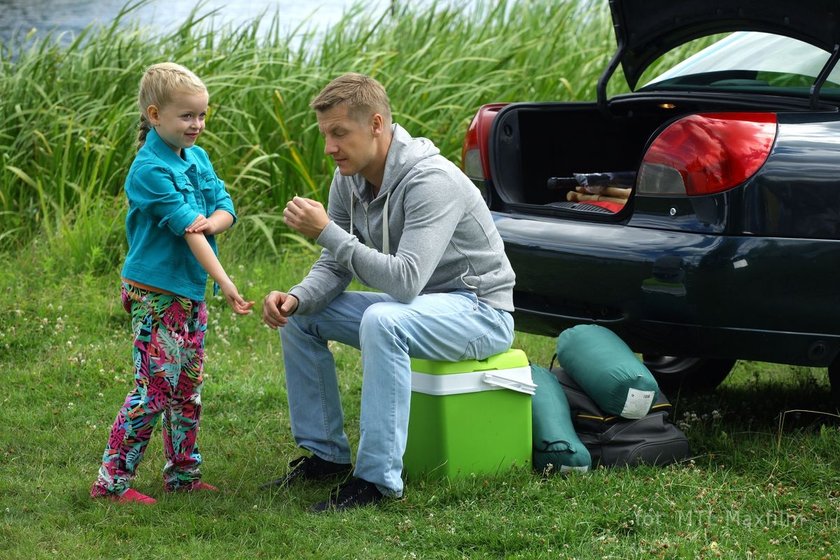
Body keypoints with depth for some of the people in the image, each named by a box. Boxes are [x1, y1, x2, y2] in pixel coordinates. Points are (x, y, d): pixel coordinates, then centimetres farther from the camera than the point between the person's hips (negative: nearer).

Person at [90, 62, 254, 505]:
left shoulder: (197, 158, 9)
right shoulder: (150, 170, -18)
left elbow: (225, 206, 5)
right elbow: (186, 229, -23)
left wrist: (213, 222, -20)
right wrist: (225, 283, -27)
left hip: (191, 293, 9)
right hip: (156, 294, -8)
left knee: (188, 389, 14)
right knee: (155, 389, -8)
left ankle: (183, 473, 24)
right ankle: (111, 481, -2)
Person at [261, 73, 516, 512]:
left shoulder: (431, 181, -28)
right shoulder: (350, 179, -2)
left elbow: (405, 280, -37)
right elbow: (334, 268, 5)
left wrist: (327, 232, -34)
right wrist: (296, 298, -17)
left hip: (479, 310, -9)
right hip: (415, 306, 9)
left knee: (382, 321, -37)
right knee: (298, 316, 3)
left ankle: (378, 477, -31)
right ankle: (324, 454, 10)